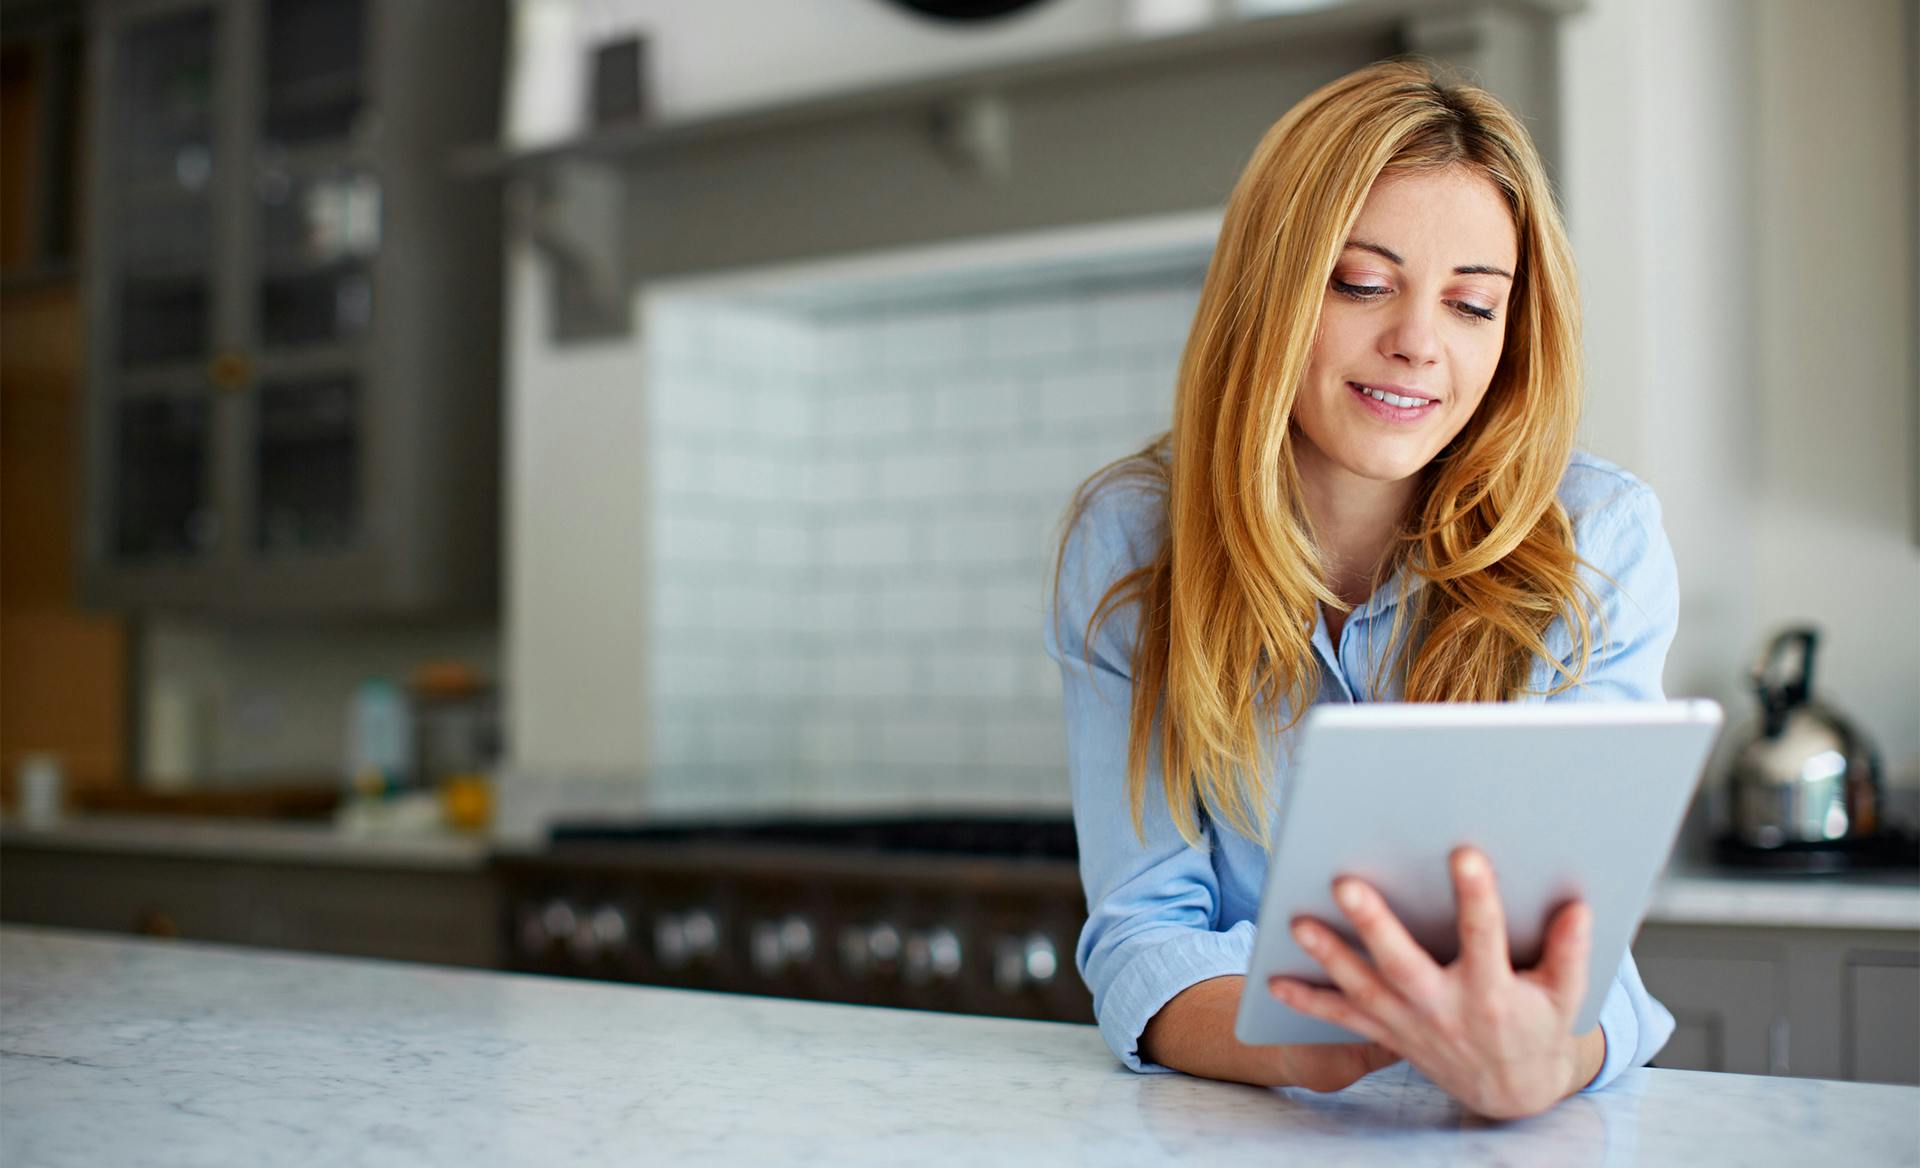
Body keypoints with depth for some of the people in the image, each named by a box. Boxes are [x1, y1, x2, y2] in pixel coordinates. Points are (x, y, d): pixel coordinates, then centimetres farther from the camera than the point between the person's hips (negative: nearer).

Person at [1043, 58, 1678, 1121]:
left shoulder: (1598, 544, -8)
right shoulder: (1125, 543, -6)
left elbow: (1572, 920, -14)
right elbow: (1143, 928, -10)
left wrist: (1540, 1061, -37)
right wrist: (1296, 1044, -32)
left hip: (1526, 1136, 1)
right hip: (1237, 1121, 0)